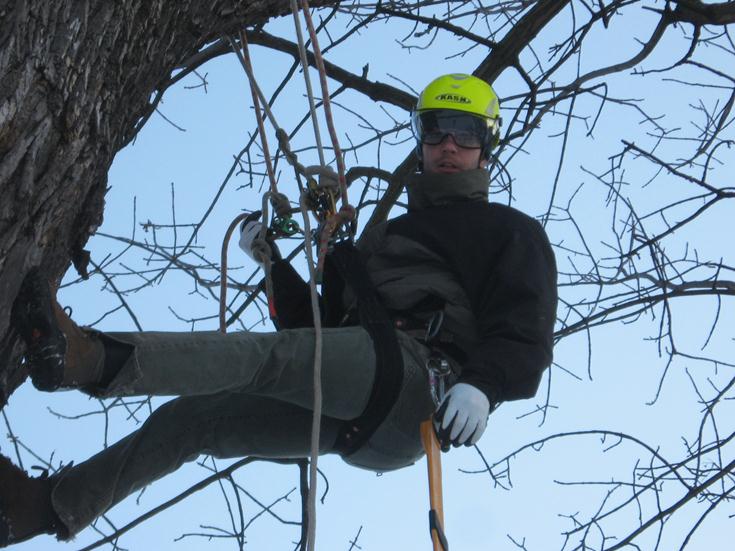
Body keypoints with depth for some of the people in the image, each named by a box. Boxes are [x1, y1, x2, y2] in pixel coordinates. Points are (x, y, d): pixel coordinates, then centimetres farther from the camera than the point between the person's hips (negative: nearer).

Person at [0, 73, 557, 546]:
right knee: (192, 415, -1)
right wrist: (276, 262, 17)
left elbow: (526, 333, -3)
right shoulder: (385, 234, 35)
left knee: (275, 355, -29)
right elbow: (319, 323, 30)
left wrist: (482, 385, -23)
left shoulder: (511, 230, 15)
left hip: (418, 376, -7)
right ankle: (53, 505, -2)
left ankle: (98, 358, -45)